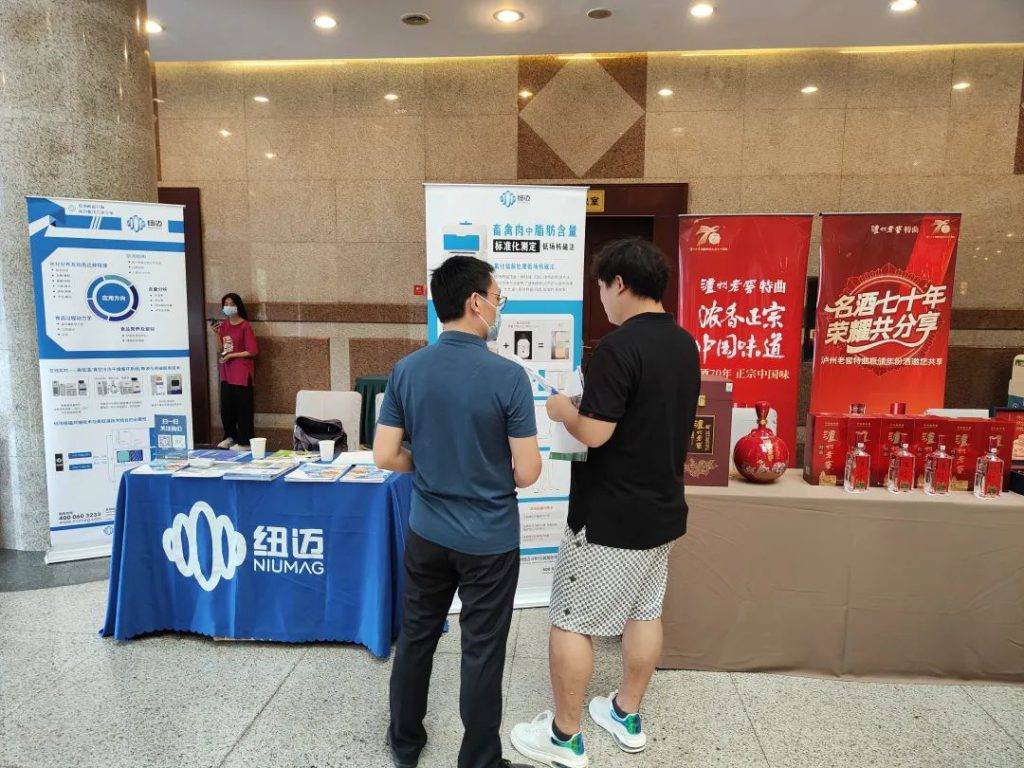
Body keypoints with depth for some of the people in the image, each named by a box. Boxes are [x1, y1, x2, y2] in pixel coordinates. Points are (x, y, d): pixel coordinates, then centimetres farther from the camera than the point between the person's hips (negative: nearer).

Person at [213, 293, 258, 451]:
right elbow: (221, 348, 11)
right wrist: (217, 333, -2)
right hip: (226, 372, 7)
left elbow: (253, 351, -15)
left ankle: (244, 442, 10)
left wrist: (231, 355, -14)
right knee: (226, 408, 13)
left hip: (242, 372, -7)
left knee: (243, 408, 0)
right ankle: (230, 437, 30)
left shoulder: (245, 326, -11)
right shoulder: (224, 324, 9)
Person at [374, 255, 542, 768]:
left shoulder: (407, 370, -7)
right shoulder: (508, 376, -19)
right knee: (481, 653, 11)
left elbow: (385, 456, -5)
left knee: (416, 637, 21)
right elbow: (527, 473, -17)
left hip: (427, 531, 5)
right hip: (489, 539, -4)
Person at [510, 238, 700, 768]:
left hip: (609, 519, -8)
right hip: (663, 510, 9)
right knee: (644, 613, 20)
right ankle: (627, 717, 37)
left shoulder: (619, 346, -22)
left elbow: (594, 433, -25)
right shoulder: (685, 343, 5)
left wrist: (562, 410, -5)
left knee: (570, 622, 7)